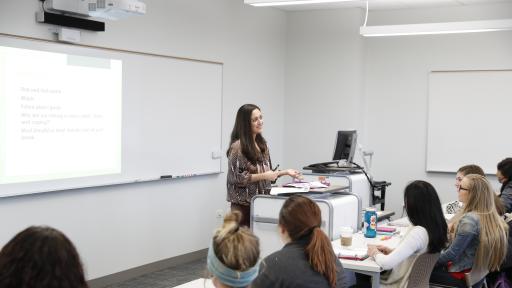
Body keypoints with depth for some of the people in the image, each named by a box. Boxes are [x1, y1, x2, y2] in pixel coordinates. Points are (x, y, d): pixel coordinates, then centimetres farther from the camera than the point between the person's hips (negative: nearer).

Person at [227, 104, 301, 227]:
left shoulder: (261, 144, 12)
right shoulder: (238, 146, -10)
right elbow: (236, 177, -14)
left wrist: (285, 172, 7)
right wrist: (263, 176, -16)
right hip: (244, 204, -6)